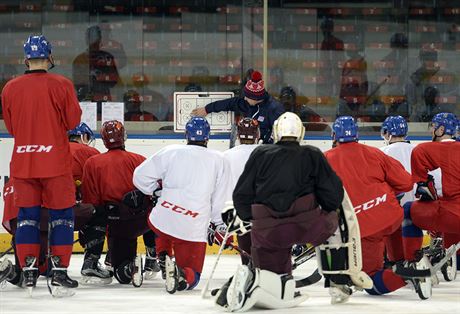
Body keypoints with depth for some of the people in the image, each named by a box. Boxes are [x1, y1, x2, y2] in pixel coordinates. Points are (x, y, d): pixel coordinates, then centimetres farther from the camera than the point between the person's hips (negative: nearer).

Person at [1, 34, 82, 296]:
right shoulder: (61, 85, -9)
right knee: (62, 215, 5)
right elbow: (73, 121, -5)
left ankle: (29, 273, 5)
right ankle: (60, 273, 1)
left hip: (22, 163, 3)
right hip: (56, 162, -3)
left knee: (27, 216, 9)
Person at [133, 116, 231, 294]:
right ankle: (181, 274, -24)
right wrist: (218, 226, 22)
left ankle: (163, 258, 17)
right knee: (192, 277, 10)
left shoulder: (171, 152, 5)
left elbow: (140, 176, 5)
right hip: (193, 231, -1)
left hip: (162, 219, 1)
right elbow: (218, 202, 7)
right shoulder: (219, 161, 6)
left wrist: (157, 189, 23)